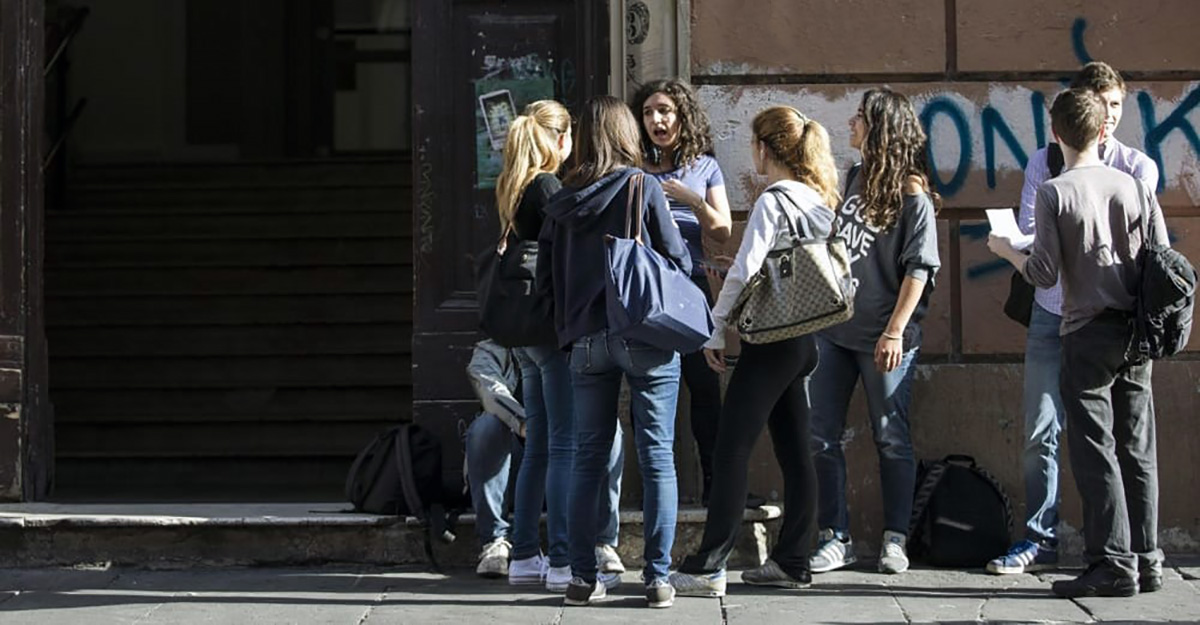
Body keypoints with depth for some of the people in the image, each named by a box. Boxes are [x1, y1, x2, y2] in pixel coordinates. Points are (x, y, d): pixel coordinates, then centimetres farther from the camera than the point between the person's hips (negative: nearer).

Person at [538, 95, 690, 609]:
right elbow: (677, 258, -3)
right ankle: (658, 577, 1)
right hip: (646, 335, -3)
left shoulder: (562, 200, 5)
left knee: (588, 457, 9)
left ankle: (583, 577, 11)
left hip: (586, 340, 3)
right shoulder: (643, 187, -5)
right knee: (657, 457, 1)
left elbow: (545, 276, 9)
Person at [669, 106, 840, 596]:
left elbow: (743, 272, -18)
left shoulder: (772, 202, -14)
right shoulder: (820, 201, 10)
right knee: (795, 453, 11)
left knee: (731, 453, -8)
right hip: (806, 338, 9)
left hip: (770, 340, -9)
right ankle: (792, 561, 16)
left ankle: (709, 569, -10)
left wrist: (715, 331, -10)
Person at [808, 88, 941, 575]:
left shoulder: (912, 195, -7)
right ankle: (835, 537, 9)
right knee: (821, 435, 3)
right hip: (832, 328, 6)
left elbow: (919, 268, -11)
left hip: (883, 337, -6)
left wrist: (895, 330, -17)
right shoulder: (850, 181, 11)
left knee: (891, 438, 3)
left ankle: (895, 539, 12)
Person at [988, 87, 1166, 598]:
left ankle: (1113, 565, -4)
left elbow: (1045, 275, -11)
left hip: (1088, 334, -5)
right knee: (1137, 450, 10)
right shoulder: (1135, 187, 4)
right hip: (1137, 335, 5)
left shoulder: (1054, 193, -9)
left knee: (1095, 451, -2)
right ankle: (1146, 560, 14)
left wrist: (1006, 249, 7)